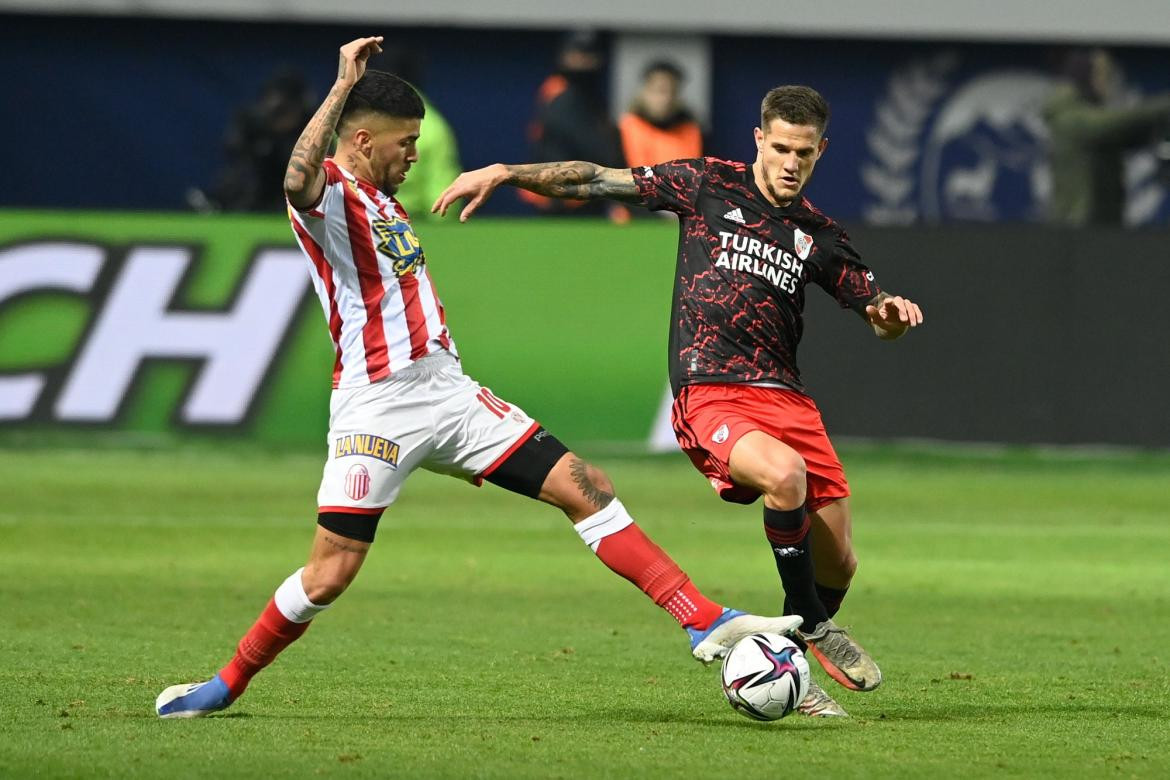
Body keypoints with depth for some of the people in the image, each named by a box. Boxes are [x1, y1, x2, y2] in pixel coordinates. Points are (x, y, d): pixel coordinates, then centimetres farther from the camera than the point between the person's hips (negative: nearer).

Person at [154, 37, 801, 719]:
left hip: (446, 391, 8)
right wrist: (345, 86, -33)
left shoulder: (384, 201, 18)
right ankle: (227, 685, 12)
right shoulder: (328, 197, -11)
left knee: (585, 486, -1)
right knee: (332, 572, -9)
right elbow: (298, 180, -36)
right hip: (377, 403, -8)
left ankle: (705, 623, -2)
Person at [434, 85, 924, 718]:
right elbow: (599, 180, 7)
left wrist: (892, 314, -3)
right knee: (784, 472, -35)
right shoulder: (709, 185, 6)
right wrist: (505, 173, -1)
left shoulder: (817, 235, 15)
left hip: (785, 396, 5)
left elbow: (878, 315, 22)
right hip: (708, 397, -5)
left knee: (837, 567, -1)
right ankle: (813, 627, -15)